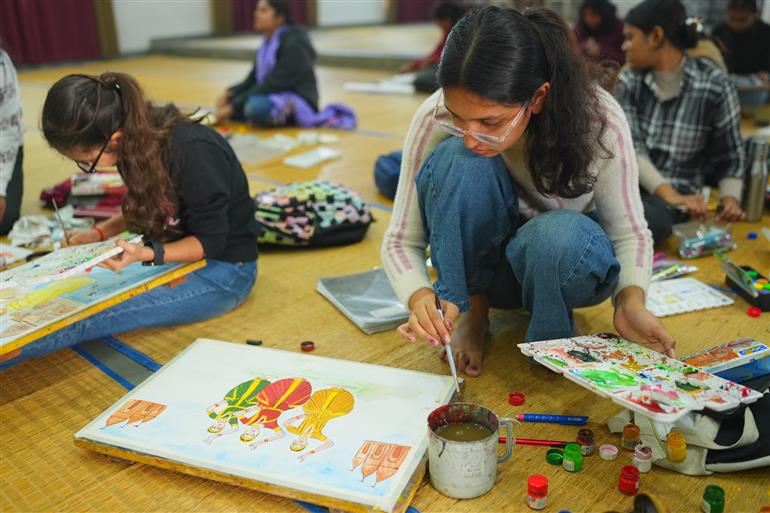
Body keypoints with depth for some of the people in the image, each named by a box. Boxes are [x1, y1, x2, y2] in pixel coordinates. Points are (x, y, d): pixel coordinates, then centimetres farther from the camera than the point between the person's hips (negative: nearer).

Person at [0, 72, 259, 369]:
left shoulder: (193, 153, -29)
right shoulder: (138, 140, -5)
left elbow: (210, 240, -19)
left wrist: (145, 254, -33)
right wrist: (99, 233, -2)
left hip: (224, 269, -8)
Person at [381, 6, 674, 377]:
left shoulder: (599, 121, -27)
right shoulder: (434, 119, -26)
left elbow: (628, 233, -13)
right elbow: (401, 240, -17)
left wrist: (631, 298, -33)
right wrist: (421, 297, -38)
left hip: (565, 256, 0)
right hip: (477, 261, 1)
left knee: (561, 235, -38)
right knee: (459, 161, -31)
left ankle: (551, 338, -4)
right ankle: (473, 310, -10)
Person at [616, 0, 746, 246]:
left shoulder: (715, 86, -4)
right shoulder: (629, 81, 4)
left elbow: (729, 157, 5)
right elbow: (629, 147, -7)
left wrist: (730, 197, -16)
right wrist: (670, 195, -22)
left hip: (679, 189, -2)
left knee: (649, 220, -40)